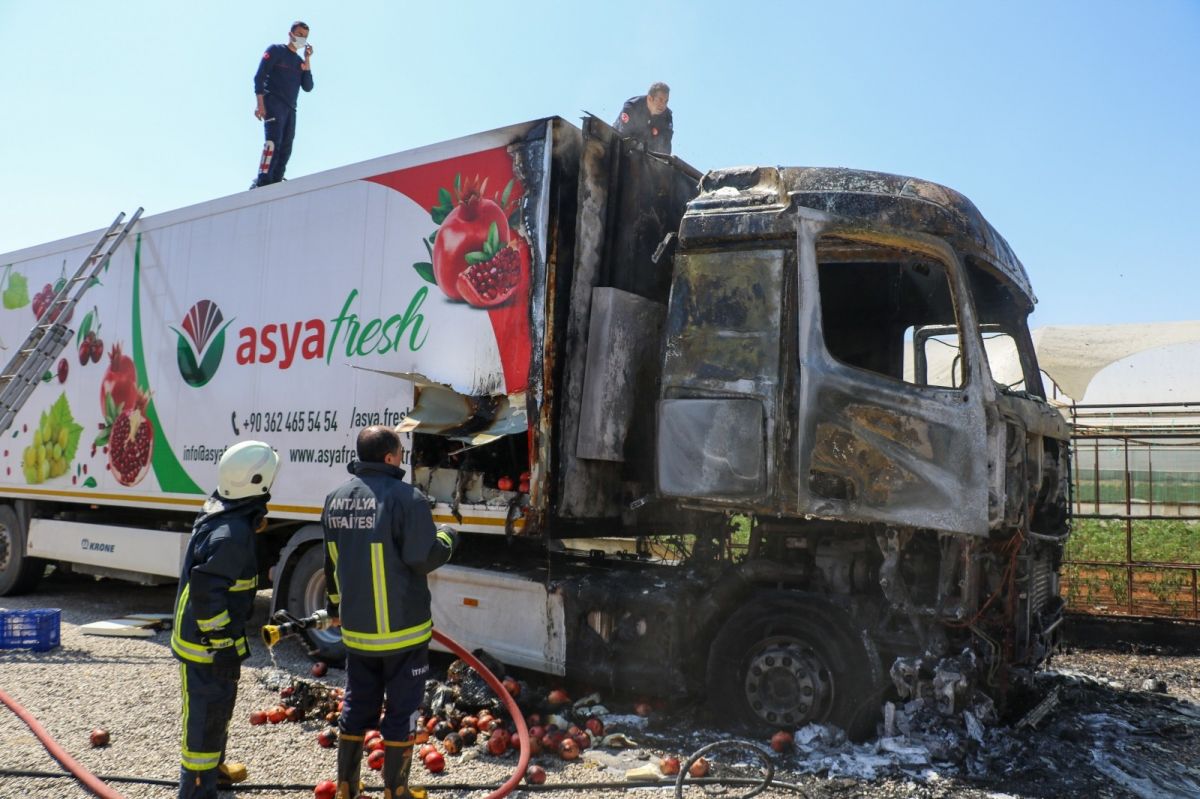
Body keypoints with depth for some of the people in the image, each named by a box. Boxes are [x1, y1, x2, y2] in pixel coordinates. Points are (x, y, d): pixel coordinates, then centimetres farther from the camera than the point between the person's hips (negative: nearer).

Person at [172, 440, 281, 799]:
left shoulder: (223, 512, 3)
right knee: (206, 716, 1)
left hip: (212, 636, 11)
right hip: (206, 644, -11)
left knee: (218, 706, 28)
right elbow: (205, 589, -31)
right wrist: (222, 643, -26)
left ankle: (213, 766, 49)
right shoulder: (232, 533, -29)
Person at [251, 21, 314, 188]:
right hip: (273, 104, -7)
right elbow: (259, 76, -4)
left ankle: (275, 183, -2)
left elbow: (308, 87, 10)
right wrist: (260, 104, -15)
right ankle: (262, 182, -31)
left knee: (285, 149, -1)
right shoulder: (276, 50, 5)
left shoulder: (300, 61, 22)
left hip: (290, 109, 7)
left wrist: (307, 60, 5)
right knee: (274, 140, -23)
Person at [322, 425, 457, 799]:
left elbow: (331, 562, 15)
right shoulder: (406, 498, -20)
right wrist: (447, 538, 2)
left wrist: (335, 608, 27)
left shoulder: (336, 498, 5)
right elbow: (425, 558, -19)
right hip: (402, 628, -6)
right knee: (401, 711, 7)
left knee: (356, 707, 18)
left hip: (356, 628, 7)